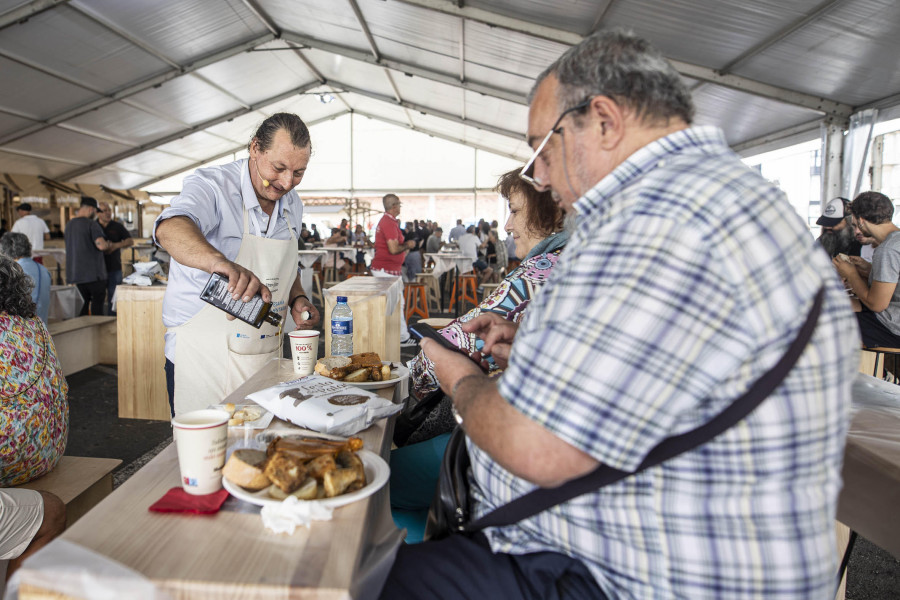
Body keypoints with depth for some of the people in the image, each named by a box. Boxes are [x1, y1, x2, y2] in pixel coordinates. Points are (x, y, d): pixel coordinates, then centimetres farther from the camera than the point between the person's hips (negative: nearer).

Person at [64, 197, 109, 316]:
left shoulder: (69, 225, 13)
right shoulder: (92, 224, -12)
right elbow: (101, 245, -24)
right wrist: (108, 244, -2)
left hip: (75, 272, 7)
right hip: (93, 272, -7)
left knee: (83, 303, 12)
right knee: (97, 302, 0)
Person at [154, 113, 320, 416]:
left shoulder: (293, 205, 5)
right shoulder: (212, 185, -16)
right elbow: (170, 229, -38)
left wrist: (297, 299, 1)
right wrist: (222, 263, -57)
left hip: (266, 356, 6)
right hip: (203, 357, -5)